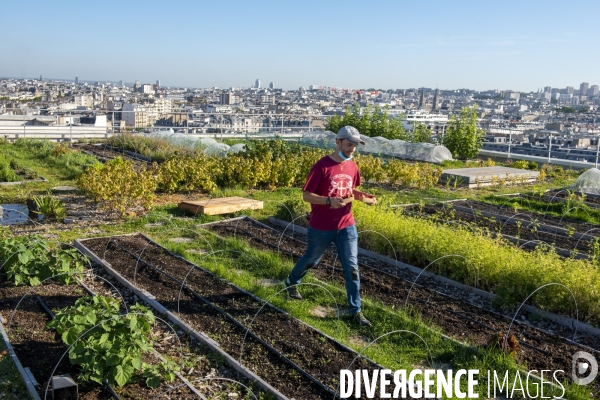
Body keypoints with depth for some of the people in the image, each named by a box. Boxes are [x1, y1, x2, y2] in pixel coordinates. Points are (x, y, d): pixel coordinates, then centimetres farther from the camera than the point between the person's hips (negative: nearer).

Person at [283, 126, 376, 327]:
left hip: (346, 226, 4)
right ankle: (291, 282, 47)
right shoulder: (322, 166, -17)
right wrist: (329, 201, -31)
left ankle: (355, 310, 14)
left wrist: (363, 197, -4)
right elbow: (306, 195, -16)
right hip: (321, 228, -4)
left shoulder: (352, 167, 2)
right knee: (311, 260, 18)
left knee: (352, 268, 2)